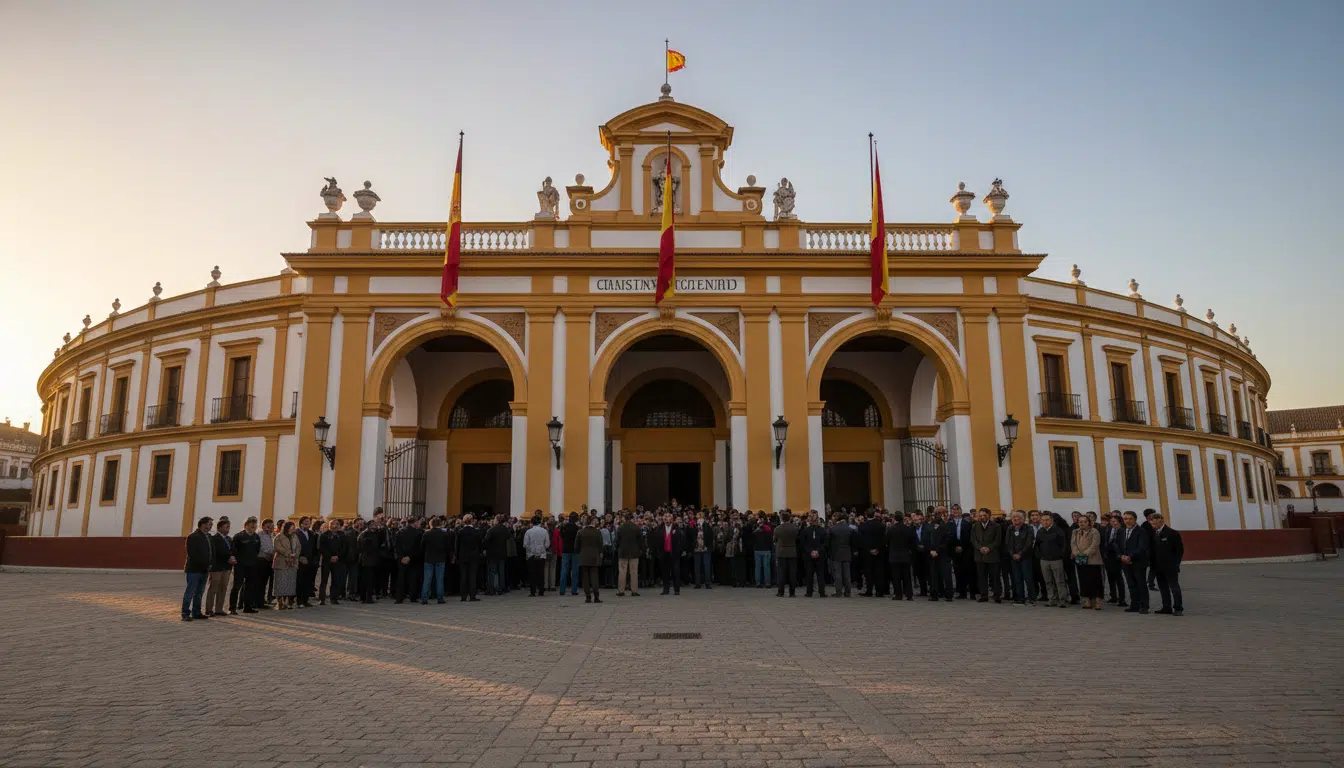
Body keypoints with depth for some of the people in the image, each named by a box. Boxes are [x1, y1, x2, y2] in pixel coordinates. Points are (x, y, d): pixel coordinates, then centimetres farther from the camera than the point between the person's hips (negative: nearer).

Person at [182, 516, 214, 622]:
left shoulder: (208, 537, 13)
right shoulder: (193, 537, -12)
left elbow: (212, 553, 17)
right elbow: (192, 554, -19)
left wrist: (210, 565, 5)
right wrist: (203, 564, -17)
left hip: (204, 570, 8)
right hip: (194, 569, -8)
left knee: (200, 593, 13)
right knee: (190, 592, -3)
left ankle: (196, 613, 21)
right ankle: (185, 614, 2)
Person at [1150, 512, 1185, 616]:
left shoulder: (1172, 533, -8)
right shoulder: (1153, 533, 6)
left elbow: (1180, 550, -6)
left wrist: (1175, 563, -10)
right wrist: (1153, 564, 4)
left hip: (1170, 567, -5)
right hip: (1158, 567, 5)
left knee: (1174, 587, -1)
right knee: (1163, 588, 10)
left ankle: (1178, 608, 5)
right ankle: (1166, 607, 17)